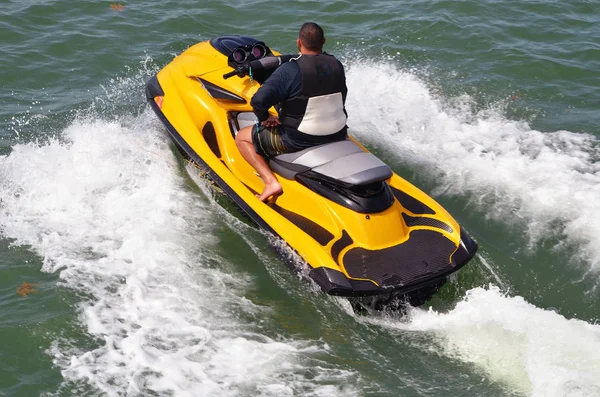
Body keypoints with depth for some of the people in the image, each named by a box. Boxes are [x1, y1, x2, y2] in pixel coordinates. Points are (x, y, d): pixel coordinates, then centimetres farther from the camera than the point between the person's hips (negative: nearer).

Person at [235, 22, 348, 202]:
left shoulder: (290, 70, -21)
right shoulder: (336, 66, -3)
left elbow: (258, 101, -27)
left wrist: (265, 117, -7)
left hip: (298, 140, -6)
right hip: (337, 136, 6)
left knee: (242, 137, 11)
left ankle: (271, 182, -4)